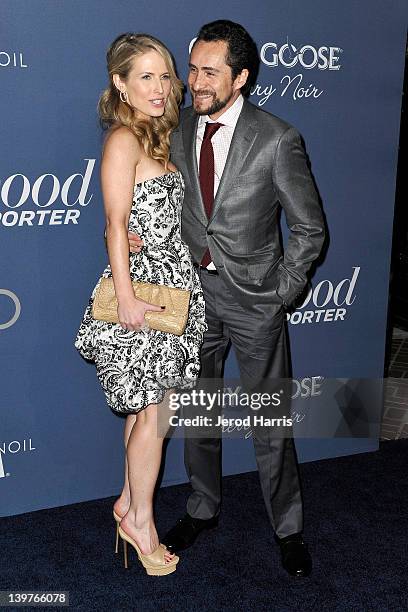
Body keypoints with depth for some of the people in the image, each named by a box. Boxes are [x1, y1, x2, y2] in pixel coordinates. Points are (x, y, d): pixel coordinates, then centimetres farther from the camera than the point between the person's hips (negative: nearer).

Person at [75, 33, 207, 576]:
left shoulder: (156, 137, 15)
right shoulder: (122, 140, -11)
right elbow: (116, 225, -16)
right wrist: (126, 298, -20)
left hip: (172, 281, 8)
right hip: (144, 286, -8)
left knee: (147, 403, 13)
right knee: (153, 409, -1)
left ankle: (129, 503, 27)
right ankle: (141, 519, 14)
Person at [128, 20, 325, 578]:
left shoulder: (277, 140, -14)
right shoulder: (177, 130, 0)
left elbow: (309, 229, -7)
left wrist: (279, 293, -9)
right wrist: (135, 231, -7)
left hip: (254, 296, -4)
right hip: (193, 290, 4)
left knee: (270, 421, 7)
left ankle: (288, 527, 28)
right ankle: (203, 508, 39)